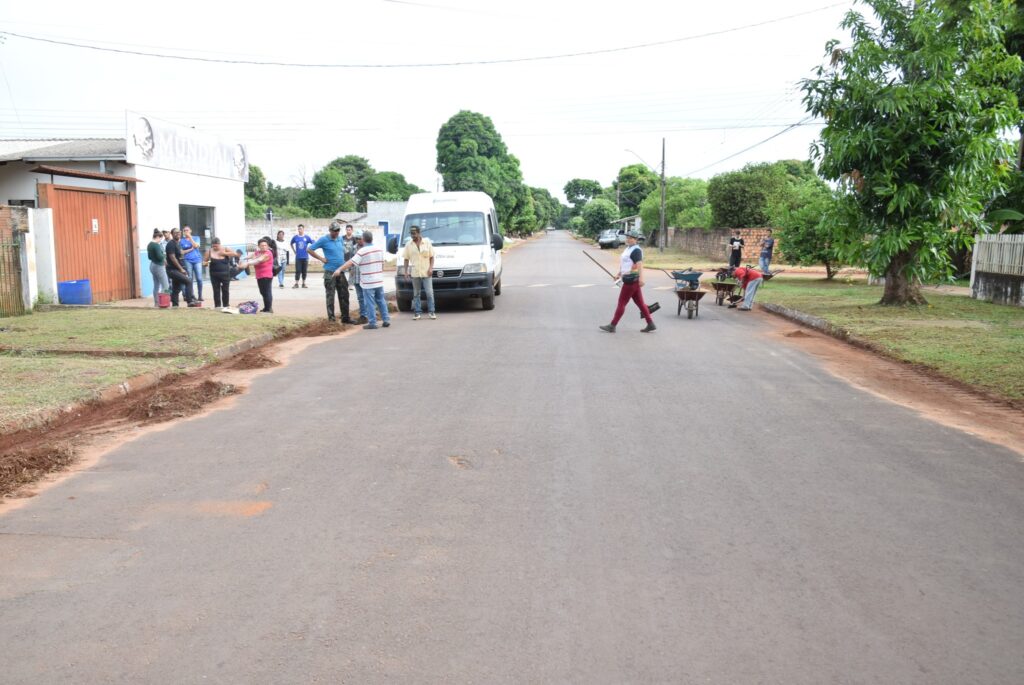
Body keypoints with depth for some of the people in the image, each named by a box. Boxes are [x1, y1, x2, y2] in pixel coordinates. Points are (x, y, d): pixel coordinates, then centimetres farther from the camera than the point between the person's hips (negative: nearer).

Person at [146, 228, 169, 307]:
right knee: (165, 286, -7)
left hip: (152, 265, 10)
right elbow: (160, 257, -24)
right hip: (159, 266, -10)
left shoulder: (149, 245, 11)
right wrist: (164, 254, -3)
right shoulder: (157, 245, -18)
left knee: (156, 285, 12)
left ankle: (156, 303, 15)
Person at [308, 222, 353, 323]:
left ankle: (345, 317, 15)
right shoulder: (324, 240, -7)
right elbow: (310, 250, -5)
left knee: (344, 295, 8)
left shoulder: (340, 238, 11)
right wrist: (322, 259, -8)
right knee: (330, 296, 0)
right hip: (330, 272, -6)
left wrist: (343, 260, 13)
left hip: (341, 271, 6)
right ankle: (331, 317, 7)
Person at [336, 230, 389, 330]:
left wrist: (339, 269, -16)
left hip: (368, 282, -6)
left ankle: (372, 323, 0)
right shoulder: (379, 249, 6)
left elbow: (350, 262, -18)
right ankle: (386, 320, 16)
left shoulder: (362, 251, -13)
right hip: (379, 281, 6)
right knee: (381, 301, 15)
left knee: (370, 303, -1)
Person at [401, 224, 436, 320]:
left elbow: (431, 257, 4)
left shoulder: (427, 242, 2)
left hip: (426, 272, -1)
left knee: (429, 293, -4)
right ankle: (417, 312, 11)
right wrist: (406, 271, 0)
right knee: (416, 294, 5)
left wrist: (431, 268, -7)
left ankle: (431, 311, 5)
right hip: (415, 273, 1)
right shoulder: (408, 245, 5)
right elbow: (406, 259, 7)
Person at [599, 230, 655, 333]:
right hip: (631, 280, 10)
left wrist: (641, 278, -38)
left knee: (621, 303, -4)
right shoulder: (628, 249, 16)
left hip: (632, 280, -10)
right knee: (640, 303, 10)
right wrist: (619, 274, 21)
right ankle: (651, 325, 11)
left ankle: (612, 326, 1)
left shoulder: (636, 250, -14)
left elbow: (640, 264, -27)